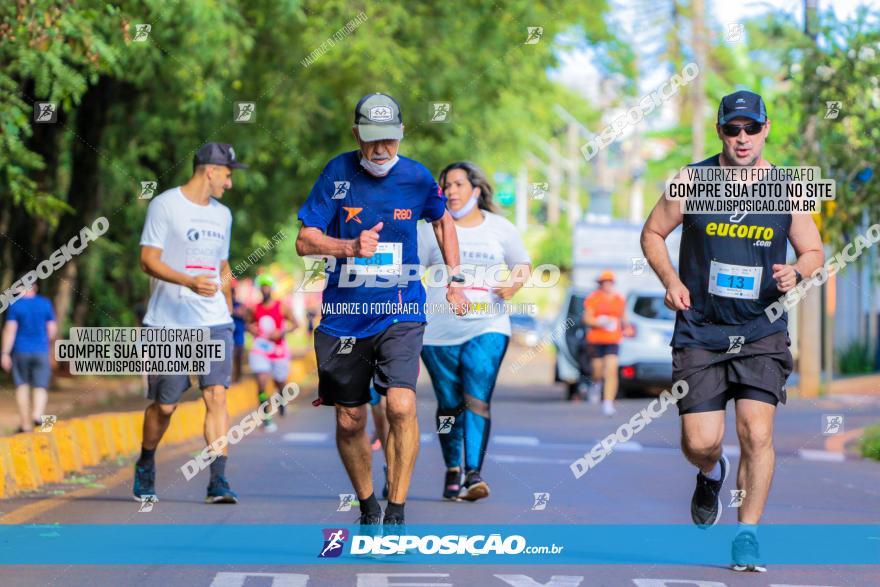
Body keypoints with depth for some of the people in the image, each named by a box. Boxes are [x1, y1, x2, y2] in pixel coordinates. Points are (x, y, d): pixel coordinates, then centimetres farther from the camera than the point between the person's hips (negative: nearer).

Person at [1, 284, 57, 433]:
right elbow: (52, 329, 2)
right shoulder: (45, 303, 0)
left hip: (21, 352, -1)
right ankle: (37, 414, -23)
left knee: (22, 386, 10)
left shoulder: (15, 305, -6)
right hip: (41, 351, 1)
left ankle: (26, 424, 9)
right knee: (41, 387, 3)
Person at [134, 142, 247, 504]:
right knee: (164, 405, 3)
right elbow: (148, 260, -11)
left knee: (217, 395, -12)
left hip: (214, 324, 4)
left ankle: (218, 482, -15)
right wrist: (189, 282, -24)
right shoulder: (165, 205, -4)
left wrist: (227, 310, 22)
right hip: (168, 324, -4)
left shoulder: (222, 215, 17)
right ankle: (145, 467, 28)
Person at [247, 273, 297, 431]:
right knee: (261, 383, -16)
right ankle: (266, 419, -12)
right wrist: (251, 328, -5)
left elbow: (294, 323, -1)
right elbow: (249, 323, 19)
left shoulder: (282, 307, -4)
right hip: (260, 350, 0)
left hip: (279, 350, 0)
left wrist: (282, 332, -18)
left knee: (280, 383, 15)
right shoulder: (255, 309, 3)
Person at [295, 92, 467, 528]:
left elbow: (442, 220, 20)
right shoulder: (338, 174, -5)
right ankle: (367, 508, 29)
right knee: (349, 422, 8)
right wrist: (352, 247, -22)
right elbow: (305, 241, -5)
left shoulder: (417, 177, -1)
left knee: (401, 406, -20)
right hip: (345, 316, 1)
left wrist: (454, 284, 17)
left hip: (400, 314, -1)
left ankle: (396, 513, -13)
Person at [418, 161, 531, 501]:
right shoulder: (432, 229, 6)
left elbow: (522, 265, 18)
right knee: (450, 404, 5)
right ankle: (452, 471, 19)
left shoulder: (501, 228, 9)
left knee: (477, 400, -14)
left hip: (487, 328, 0)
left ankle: (474, 473, -17)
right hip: (439, 331, 1)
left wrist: (515, 282, -5)